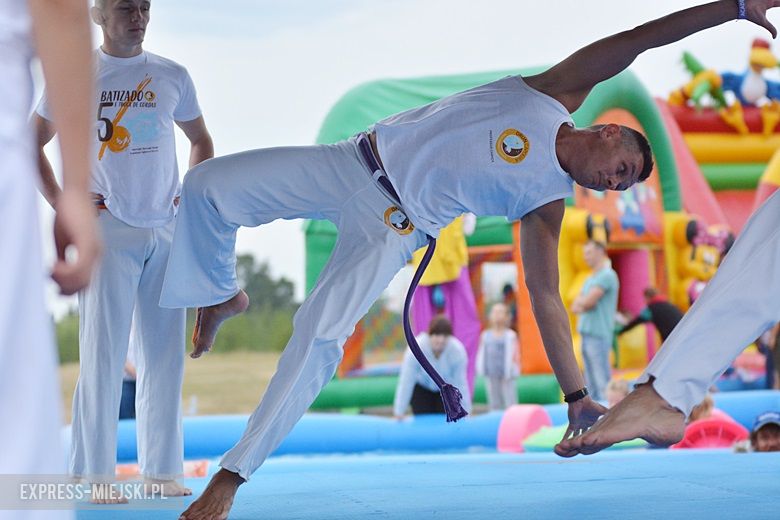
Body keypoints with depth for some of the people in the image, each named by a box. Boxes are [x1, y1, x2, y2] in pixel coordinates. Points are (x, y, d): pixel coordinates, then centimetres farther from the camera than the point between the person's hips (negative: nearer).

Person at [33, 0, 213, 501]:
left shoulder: (172, 76, 9)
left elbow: (201, 141, 22)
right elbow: (32, 143, 6)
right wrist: (61, 204, -4)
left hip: (166, 230, 4)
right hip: (107, 228, -3)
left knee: (165, 355, 5)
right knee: (103, 353, -6)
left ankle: (163, 470, 13)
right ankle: (94, 474, -1)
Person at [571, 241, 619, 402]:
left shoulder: (607, 275, -7)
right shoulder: (590, 279, 21)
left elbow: (587, 302, -15)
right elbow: (575, 307, 16)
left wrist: (580, 301, 6)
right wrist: (583, 305, -5)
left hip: (598, 335, -9)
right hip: (586, 334, 9)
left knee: (602, 382, -11)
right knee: (591, 384, 8)